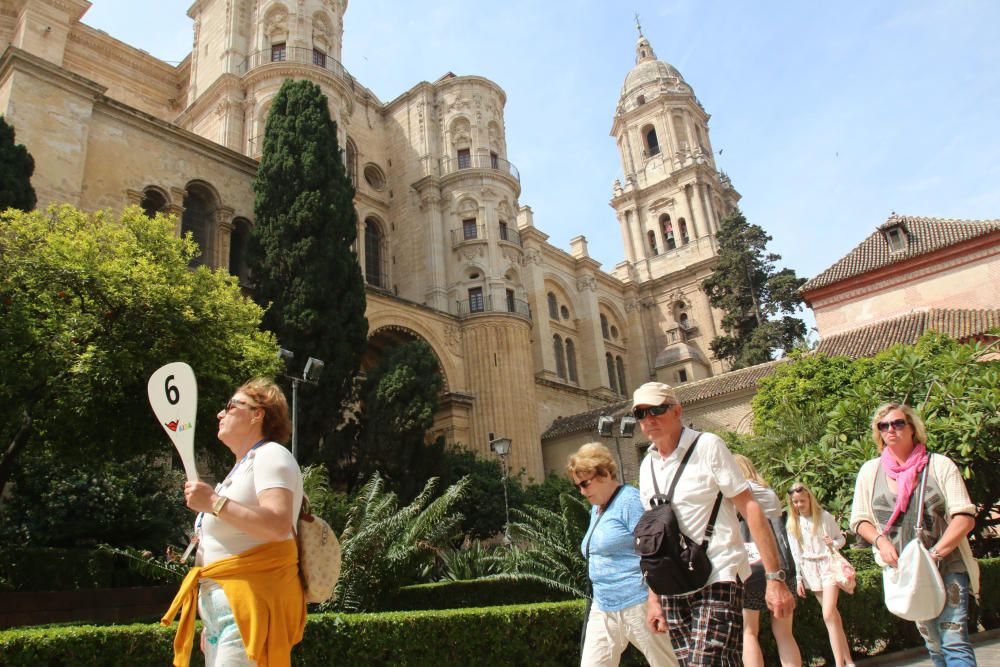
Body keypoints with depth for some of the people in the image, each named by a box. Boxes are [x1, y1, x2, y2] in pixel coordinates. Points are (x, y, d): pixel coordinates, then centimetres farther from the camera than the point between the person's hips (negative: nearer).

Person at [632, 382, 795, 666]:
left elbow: (749, 507, -9)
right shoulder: (647, 466, 11)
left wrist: (774, 578, -15)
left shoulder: (708, 446, -5)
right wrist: (653, 597, 11)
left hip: (718, 579, -5)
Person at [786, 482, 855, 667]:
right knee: (832, 615, 7)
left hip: (828, 564, -3)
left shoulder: (824, 516, -3)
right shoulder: (792, 523, 3)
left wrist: (833, 544, -18)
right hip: (809, 569, 3)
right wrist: (798, 579, 4)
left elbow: (841, 538, 4)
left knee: (828, 615, -14)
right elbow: (795, 553, 6)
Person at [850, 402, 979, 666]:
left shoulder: (940, 465, -4)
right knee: (933, 644, 11)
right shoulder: (871, 470, 3)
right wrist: (880, 541, -11)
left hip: (947, 566, -3)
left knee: (954, 641, -12)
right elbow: (859, 520, 9)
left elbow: (965, 517, -9)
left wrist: (935, 553, -20)